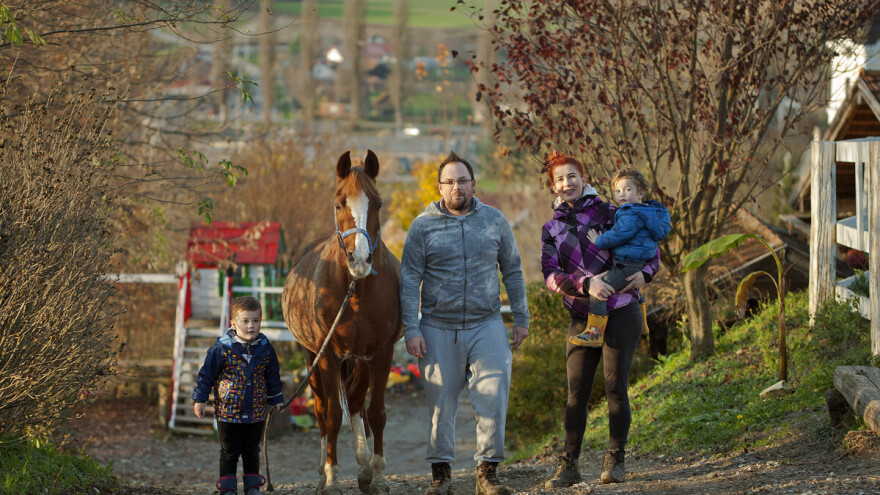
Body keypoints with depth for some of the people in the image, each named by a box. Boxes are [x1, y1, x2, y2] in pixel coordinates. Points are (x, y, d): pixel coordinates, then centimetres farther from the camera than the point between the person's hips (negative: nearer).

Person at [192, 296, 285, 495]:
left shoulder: (266, 349, -1)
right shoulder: (222, 349, -12)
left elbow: (273, 377, 13)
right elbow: (206, 374, -4)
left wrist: (276, 400, 18)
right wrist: (199, 399, -3)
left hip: (256, 413, 3)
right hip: (228, 412, -3)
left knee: (252, 452, 14)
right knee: (229, 452, 6)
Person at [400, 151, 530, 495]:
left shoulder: (495, 221, 6)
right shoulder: (423, 227, 0)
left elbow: (512, 272, 12)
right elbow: (409, 281, -1)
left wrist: (521, 319, 9)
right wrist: (411, 330, -7)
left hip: (486, 325, 1)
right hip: (438, 329, -1)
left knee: (493, 399, -7)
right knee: (441, 405, 5)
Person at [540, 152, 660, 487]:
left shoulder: (608, 214, 3)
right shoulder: (552, 229, 10)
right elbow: (551, 275, -4)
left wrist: (644, 273, -12)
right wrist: (585, 284, -21)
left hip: (621, 313, -3)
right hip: (582, 318, 3)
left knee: (615, 389, -4)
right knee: (576, 394, 0)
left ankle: (615, 461, 6)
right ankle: (568, 466, 3)